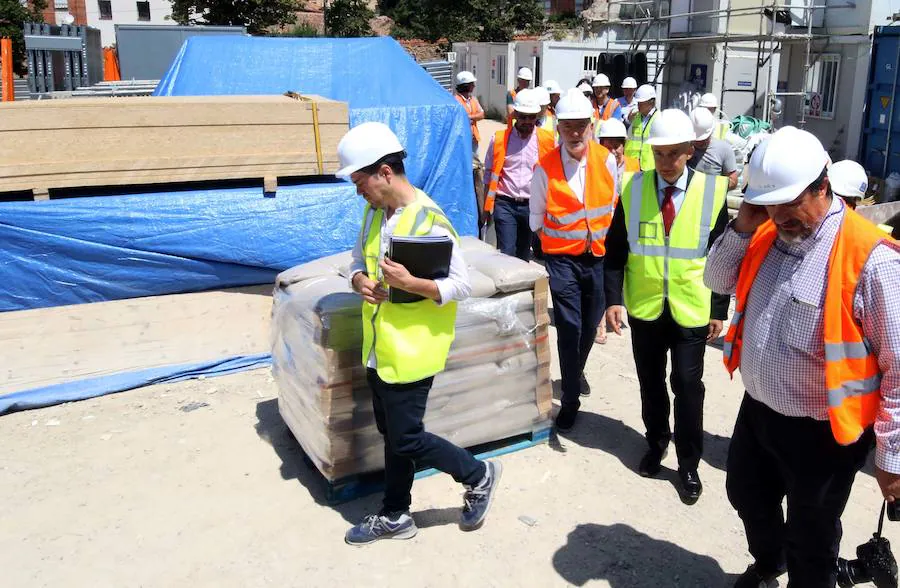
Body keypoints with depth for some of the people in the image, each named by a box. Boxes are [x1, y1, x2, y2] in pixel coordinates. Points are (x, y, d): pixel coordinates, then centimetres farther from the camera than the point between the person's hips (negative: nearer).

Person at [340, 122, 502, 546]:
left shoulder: (429, 221, -20)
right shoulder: (374, 212, 4)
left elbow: (462, 286, -17)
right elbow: (358, 260, 14)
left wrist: (411, 283, -29)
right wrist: (360, 281, -8)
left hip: (410, 350, -7)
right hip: (378, 347, 8)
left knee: (406, 440, 2)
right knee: (391, 435, 18)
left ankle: (479, 477, 25)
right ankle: (394, 516, 35)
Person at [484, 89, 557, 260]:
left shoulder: (548, 140, 2)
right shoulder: (499, 139, 2)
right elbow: (490, 174, 7)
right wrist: (487, 206, 3)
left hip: (533, 206, 1)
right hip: (505, 204, -1)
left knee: (524, 254, 12)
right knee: (506, 253, -7)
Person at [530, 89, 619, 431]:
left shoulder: (606, 160, -5)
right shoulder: (545, 168, -11)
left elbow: (614, 206, 6)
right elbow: (537, 216, 1)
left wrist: (606, 240, 6)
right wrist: (553, 240, 0)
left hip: (599, 256, 3)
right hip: (562, 259, -3)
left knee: (590, 325, 16)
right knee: (569, 328, -6)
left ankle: (576, 373, 45)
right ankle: (570, 400, 9)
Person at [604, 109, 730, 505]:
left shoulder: (712, 191, -6)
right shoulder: (634, 188, -3)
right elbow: (616, 250, 0)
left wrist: (719, 310, -1)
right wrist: (614, 299, -8)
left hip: (691, 309, -2)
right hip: (644, 307, 2)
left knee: (687, 386, 3)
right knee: (650, 382, 15)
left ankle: (689, 464, 20)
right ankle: (656, 444, 36)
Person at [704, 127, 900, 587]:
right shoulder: (767, 234, -1)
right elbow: (718, 281, 10)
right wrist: (741, 229, -8)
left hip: (821, 432, -7)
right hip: (757, 410, 7)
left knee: (809, 545, 14)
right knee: (748, 497, 30)